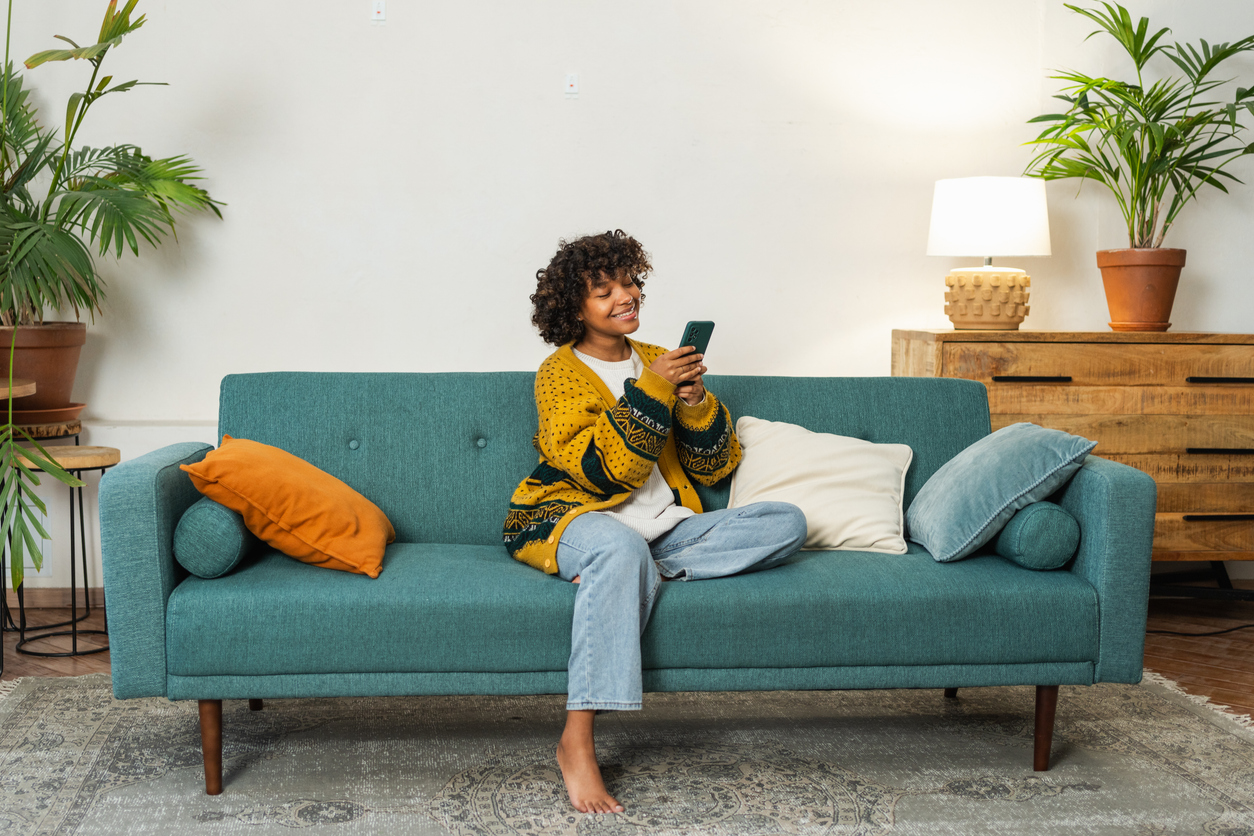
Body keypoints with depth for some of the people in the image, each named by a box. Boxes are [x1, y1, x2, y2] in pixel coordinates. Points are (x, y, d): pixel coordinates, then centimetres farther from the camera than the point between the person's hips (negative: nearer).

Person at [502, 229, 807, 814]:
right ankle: (577, 743, -44)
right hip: (574, 518, -6)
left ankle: (630, 572, -26)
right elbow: (602, 471, -14)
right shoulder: (559, 374, 1)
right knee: (620, 547, -43)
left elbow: (717, 467, 15)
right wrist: (651, 391, -17)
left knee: (787, 522, -13)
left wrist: (696, 403, -3)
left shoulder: (656, 362, 17)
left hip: (666, 527, 6)